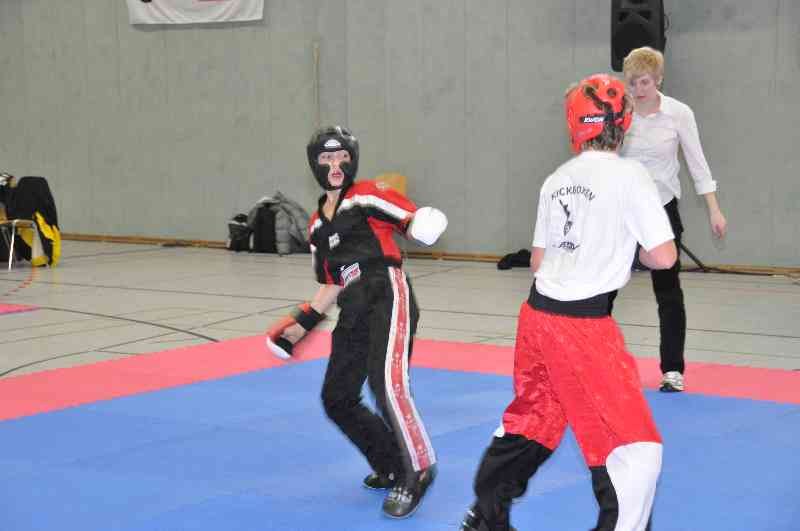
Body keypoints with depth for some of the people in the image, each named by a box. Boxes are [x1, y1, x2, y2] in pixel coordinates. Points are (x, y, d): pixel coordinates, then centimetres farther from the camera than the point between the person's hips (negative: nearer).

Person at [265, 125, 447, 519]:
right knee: (337, 398, 8)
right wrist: (302, 323, 22)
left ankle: (416, 474, -10)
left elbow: (417, 221, -5)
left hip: (388, 298, -8)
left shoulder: (369, 196, 2)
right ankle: (391, 466, 26)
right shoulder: (317, 225, 20)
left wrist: (423, 224, -28)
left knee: (387, 384, -25)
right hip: (354, 312, 8)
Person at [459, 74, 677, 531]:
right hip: (584, 328, -8)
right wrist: (628, 248, 8)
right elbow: (664, 257, -12)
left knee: (530, 421, 25)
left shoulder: (557, 180, 9)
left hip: (537, 317, 8)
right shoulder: (629, 175, -10)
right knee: (636, 449, -2)